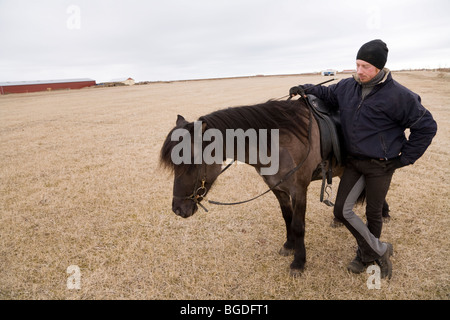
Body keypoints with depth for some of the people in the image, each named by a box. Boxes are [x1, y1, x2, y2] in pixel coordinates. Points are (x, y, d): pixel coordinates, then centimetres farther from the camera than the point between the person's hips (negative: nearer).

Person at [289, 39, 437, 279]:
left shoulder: (398, 95, -16)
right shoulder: (347, 87, -1)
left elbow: (426, 126, -8)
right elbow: (327, 94, 19)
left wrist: (406, 158, -7)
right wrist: (307, 89, -1)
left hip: (380, 166, -5)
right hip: (354, 161, 5)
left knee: (373, 213, 11)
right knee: (341, 211, 1)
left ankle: (367, 254, 36)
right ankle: (380, 250, 21)